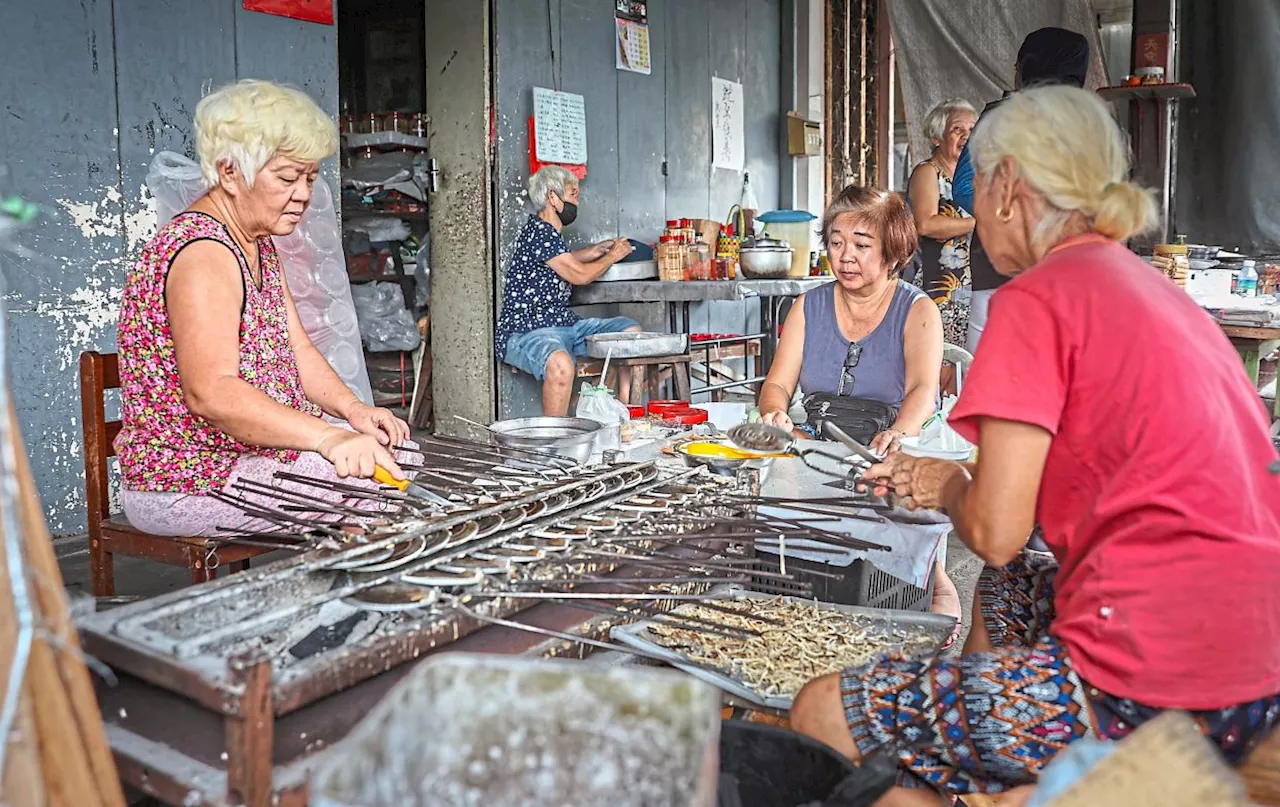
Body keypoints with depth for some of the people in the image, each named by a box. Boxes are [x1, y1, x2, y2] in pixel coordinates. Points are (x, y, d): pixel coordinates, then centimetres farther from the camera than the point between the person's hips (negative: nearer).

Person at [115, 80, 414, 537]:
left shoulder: (259, 243, 14)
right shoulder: (203, 252, -20)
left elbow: (297, 349, 11)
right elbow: (211, 391, -32)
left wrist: (350, 408, -7)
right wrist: (326, 437, -41)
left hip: (254, 444, 10)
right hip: (183, 481, -10)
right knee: (373, 487, -24)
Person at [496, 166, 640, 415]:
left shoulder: (550, 232, 17)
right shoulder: (538, 231, -14)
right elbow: (579, 275, -14)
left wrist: (597, 250, 26)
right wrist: (612, 256, 3)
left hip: (564, 325, 11)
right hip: (526, 331, -11)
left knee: (630, 330, 8)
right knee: (561, 365, -41)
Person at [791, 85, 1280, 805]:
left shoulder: (1038, 295, -12)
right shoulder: (1155, 288, 14)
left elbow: (996, 531, -15)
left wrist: (949, 490, 8)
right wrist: (951, 475, 21)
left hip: (1148, 692, -10)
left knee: (819, 716, -5)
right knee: (1008, 587, 36)